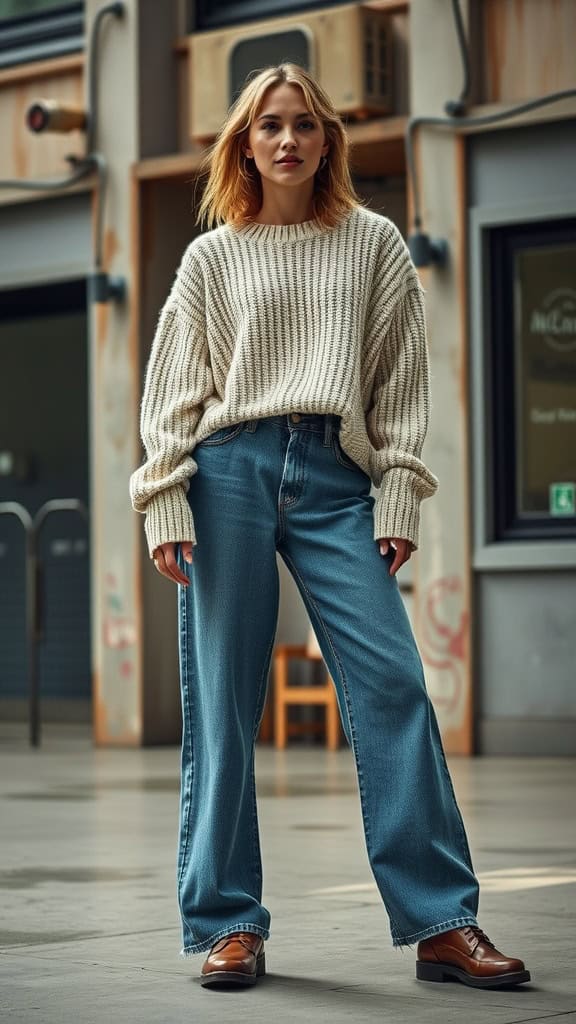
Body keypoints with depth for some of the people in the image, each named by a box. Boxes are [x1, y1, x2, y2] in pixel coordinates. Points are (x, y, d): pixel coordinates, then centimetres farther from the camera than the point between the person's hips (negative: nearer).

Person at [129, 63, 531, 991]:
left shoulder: (373, 244, 13)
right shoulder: (212, 257, 12)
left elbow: (403, 383, 10)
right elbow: (172, 391, 10)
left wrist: (399, 498, 1)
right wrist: (166, 505, -1)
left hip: (335, 478, 0)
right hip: (231, 469, 0)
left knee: (393, 682, -11)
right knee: (223, 701, -2)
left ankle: (440, 922, -9)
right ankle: (228, 923, 4)